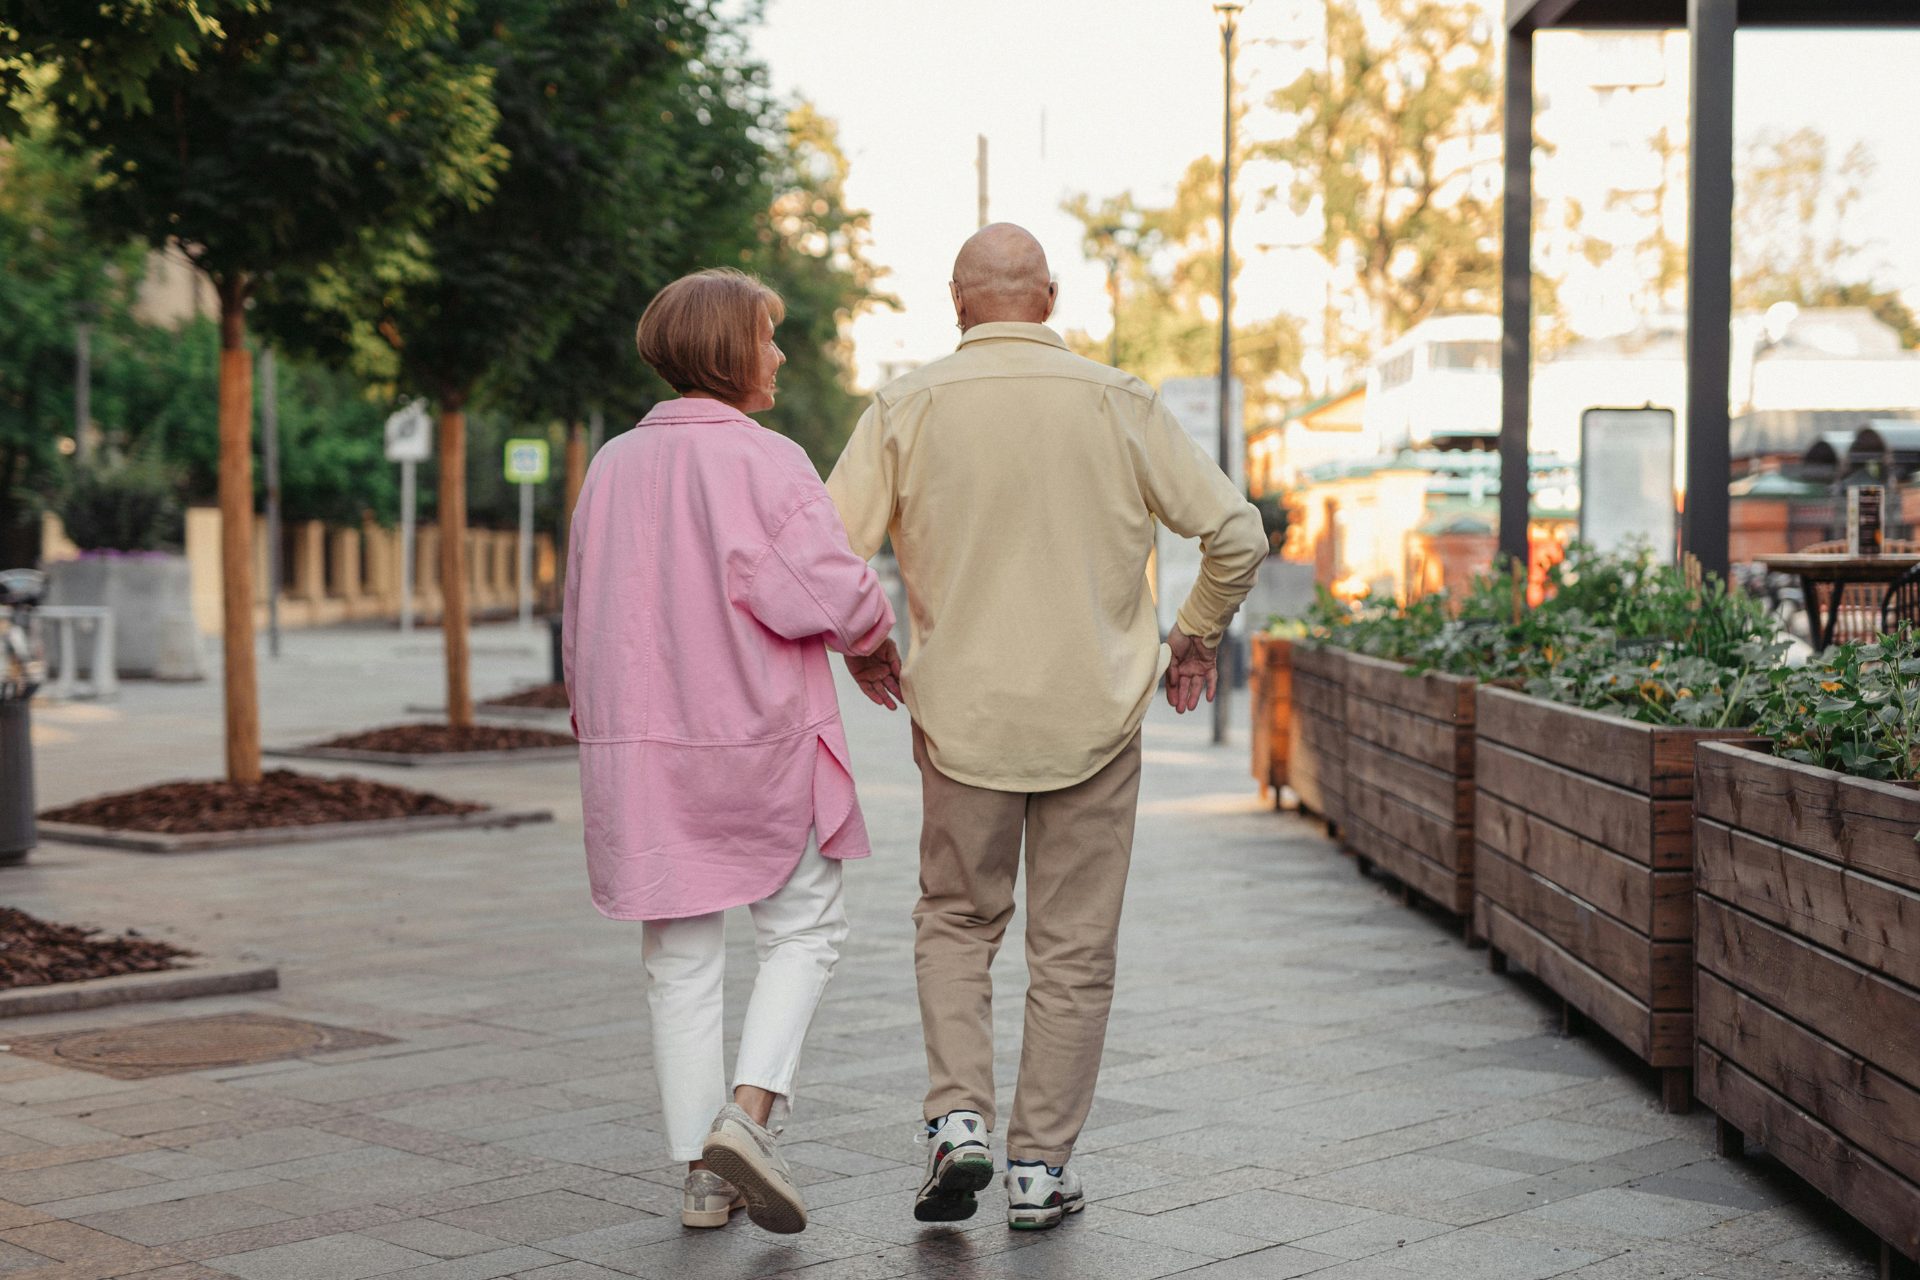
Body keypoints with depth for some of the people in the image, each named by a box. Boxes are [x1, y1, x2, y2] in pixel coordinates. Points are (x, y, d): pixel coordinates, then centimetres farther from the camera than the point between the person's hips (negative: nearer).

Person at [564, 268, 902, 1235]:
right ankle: (750, 1109, -5)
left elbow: (580, 621, 11)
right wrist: (879, 637, 1)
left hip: (641, 746, 5)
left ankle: (702, 1178, 15)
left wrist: (600, 735, 21)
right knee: (804, 928, 13)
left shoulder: (613, 467, 6)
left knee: (680, 957, 11)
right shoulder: (764, 462, -12)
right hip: (757, 738, -5)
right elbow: (822, 590, -21)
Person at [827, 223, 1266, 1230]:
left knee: (956, 923, 19)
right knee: (1073, 948, 10)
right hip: (1094, 716, 0)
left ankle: (957, 1119, 2)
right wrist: (1197, 635, 14)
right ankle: (1040, 1168, 13)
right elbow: (1235, 533, -3)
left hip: (960, 716, 1)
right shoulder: (1117, 403, -3)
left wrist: (861, 647, 12)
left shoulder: (907, 407, -3)